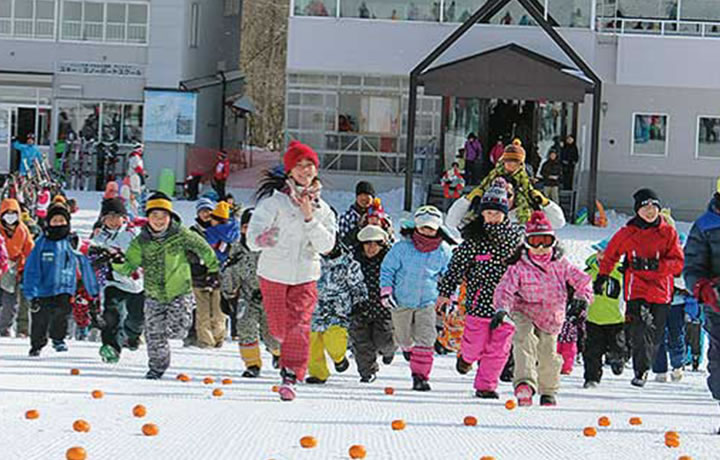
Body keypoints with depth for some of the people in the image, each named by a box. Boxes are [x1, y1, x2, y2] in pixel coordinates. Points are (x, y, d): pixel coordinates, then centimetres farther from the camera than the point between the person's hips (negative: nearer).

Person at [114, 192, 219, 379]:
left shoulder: (181, 235, -9)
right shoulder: (141, 242, -4)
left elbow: (202, 248, 5)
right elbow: (129, 266, -5)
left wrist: (213, 268, 13)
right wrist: (116, 262, -26)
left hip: (180, 293, -2)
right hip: (154, 295, 2)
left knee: (177, 331, -14)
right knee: (154, 335, 2)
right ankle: (157, 365, 26)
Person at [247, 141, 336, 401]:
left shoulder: (321, 208, 4)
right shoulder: (274, 200, -10)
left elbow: (326, 245, -5)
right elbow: (252, 237, -19)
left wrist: (309, 218, -16)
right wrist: (262, 240, -45)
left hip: (305, 275, 1)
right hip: (274, 274, -1)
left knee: (299, 326, -12)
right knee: (279, 327, 10)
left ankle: (291, 376, -9)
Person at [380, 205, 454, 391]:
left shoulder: (444, 252, -4)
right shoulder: (402, 248, -11)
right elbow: (387, 268, 0)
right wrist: (386, 291, -7)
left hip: (427, 301, 0)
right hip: (402, 300, 0)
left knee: (425, 339, -13)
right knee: (405, 339, 13)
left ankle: (420, 375, -7)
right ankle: (408, 347, 49)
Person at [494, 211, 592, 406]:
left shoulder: (560, 265, -5)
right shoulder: (519, 267, -13)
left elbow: (582, 280, 0)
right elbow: (505, 289, -19)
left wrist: (582, 297, -20)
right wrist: (502, 309, -37)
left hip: (551, 317, 3)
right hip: (525, 313, -3)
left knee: (548, 357, 9)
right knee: (525, 340, -32)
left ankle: (548, 391, 37)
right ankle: (525, 383, -46)